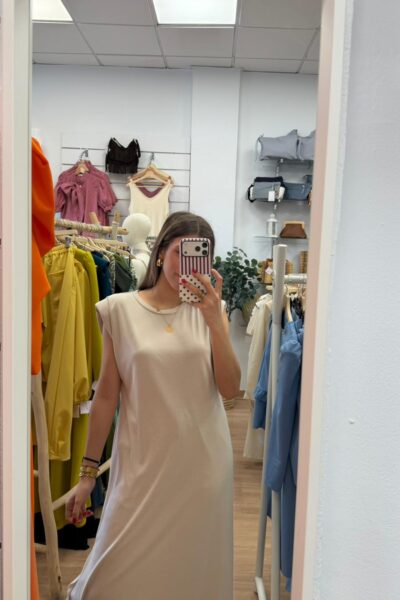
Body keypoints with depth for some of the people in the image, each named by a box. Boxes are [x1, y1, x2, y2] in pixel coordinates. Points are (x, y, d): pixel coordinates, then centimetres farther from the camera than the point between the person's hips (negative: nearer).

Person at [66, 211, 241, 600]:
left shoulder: (210, 310, 1)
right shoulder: (120, 309, -4)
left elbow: (230, 389, -7)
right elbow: (107, 394, 0)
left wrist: (214, 319, -18)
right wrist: (88, 471, 3)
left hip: (202, 461, 2)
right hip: (142, 461, -1)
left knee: (192, 564, 15)